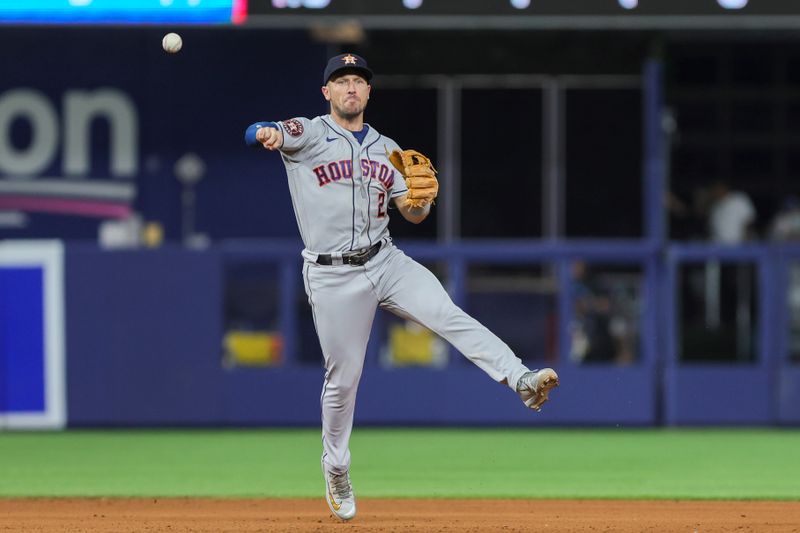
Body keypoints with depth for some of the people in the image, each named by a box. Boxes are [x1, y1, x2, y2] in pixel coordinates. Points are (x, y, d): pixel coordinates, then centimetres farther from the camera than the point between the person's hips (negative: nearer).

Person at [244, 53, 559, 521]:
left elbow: (413, 214, 11)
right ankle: (337, 470, 23)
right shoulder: (309, 134, -2)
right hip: (332, 275, -3)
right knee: (343, 376, 3)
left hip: (385, 261, 3)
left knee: (449, 315, -21)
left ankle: (522, 379, -36)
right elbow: (263, 133, -23)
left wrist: (419, 201, -14)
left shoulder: (386, 149, 12)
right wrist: (266, 133, -49)